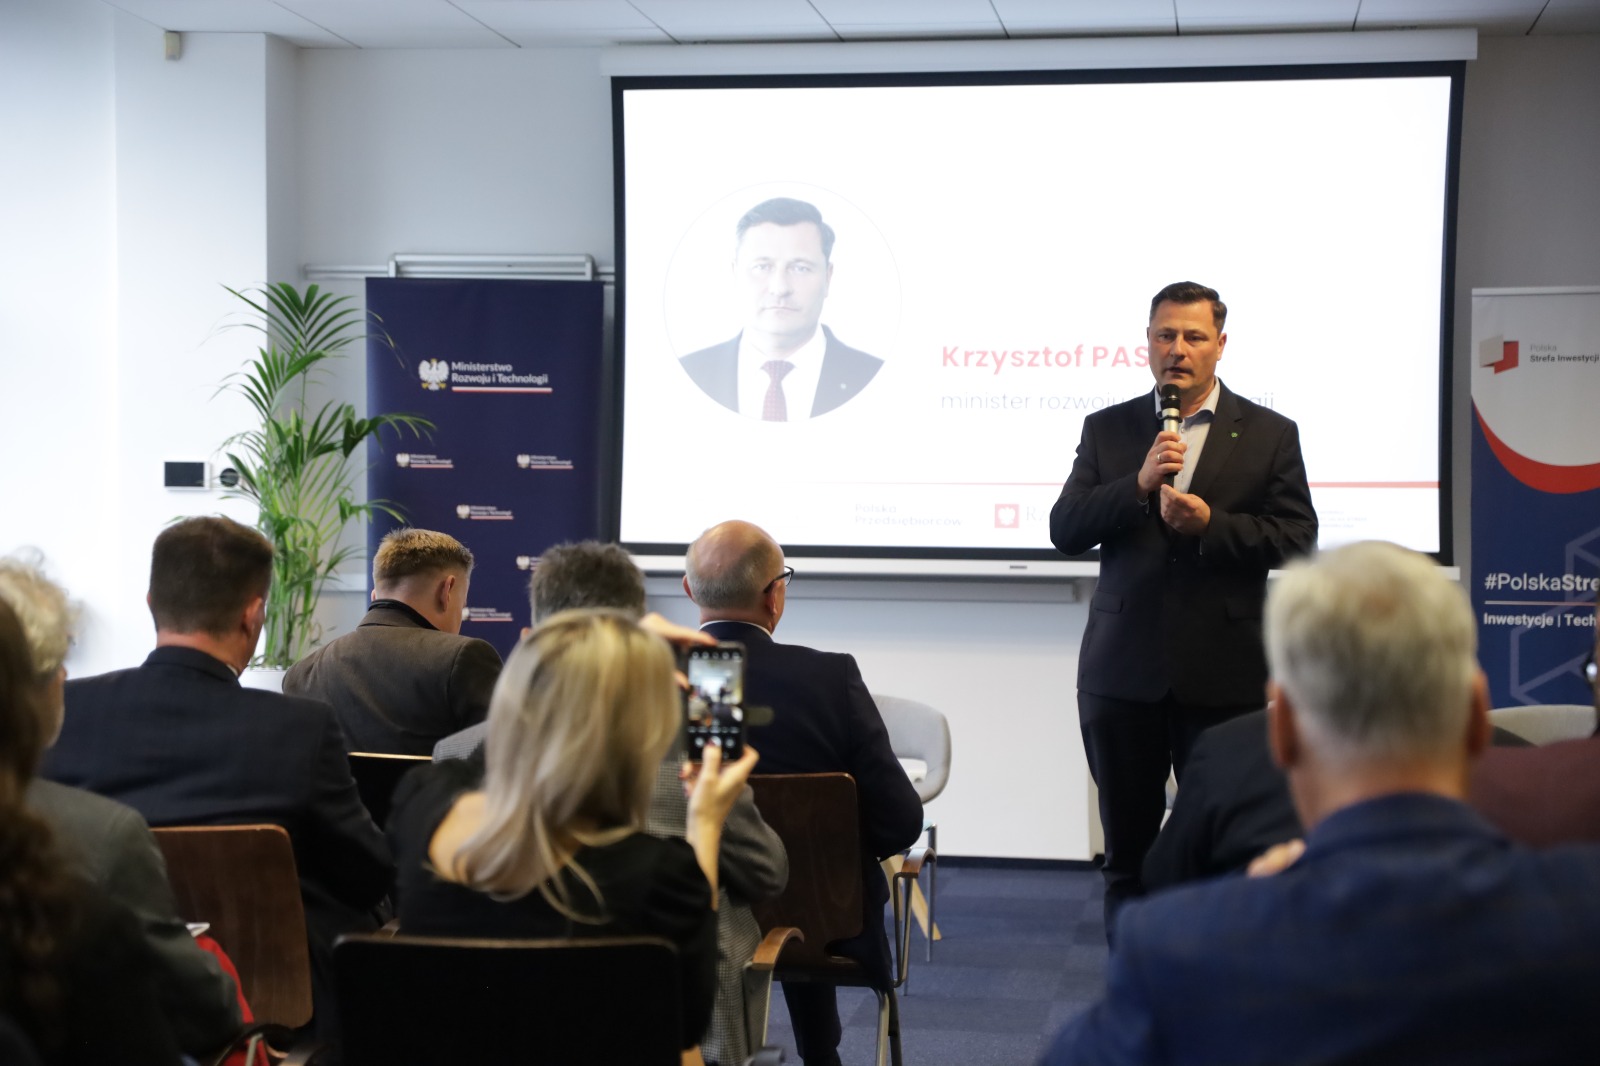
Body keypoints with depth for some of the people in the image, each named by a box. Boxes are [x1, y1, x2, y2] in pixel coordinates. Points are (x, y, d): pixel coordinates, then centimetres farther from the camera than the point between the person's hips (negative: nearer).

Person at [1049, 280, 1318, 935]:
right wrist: (1138, 484, -15)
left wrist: (1209, 524, -17)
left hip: (1225, 676, -1)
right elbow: (1065, 531, 0)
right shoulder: (1107, 430, 8)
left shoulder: (1270, 435, 4)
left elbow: (1297, 539, -2)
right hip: (1124, 673, 2)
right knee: (1127, 850, 10)